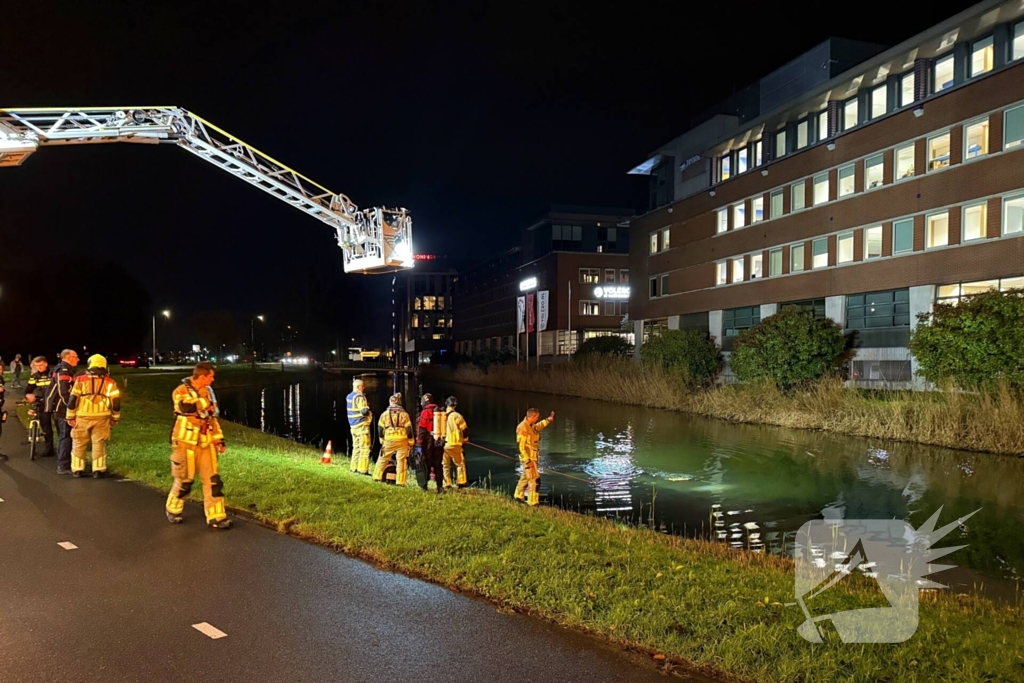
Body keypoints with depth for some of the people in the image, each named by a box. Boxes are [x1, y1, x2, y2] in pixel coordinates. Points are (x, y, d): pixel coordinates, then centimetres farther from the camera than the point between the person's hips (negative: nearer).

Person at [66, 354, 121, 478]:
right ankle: (98, 470, 3)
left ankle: (77, 470, 16)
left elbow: (73, 399, -2)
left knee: (79, 444, 12)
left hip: (82, 417, 0)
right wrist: (115, 418, 11)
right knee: (99, 444, 5)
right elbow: (116, 402, 1)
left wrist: (70, 416, 5)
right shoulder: (110, 382, 3)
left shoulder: (81, 380, 1)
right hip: (101, 418, 0)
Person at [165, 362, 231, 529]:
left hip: (205, 443, 6)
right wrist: (204, 398, -18)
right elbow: (189, 407, -33)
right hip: (186, 443, -6)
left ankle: (215, 517, 6)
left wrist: (219, 439, 13)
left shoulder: (206, 392, 10)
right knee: (184, 480, 6)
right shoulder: (181, 391, -12)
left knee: (212, 479, 2)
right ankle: (172, 510, 31)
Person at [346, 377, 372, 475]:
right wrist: (370, 412, -2)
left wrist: (365, 406, 10)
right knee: (364, 448, -4)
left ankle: (353, 467, 20)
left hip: (353, 426, 9)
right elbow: (364, 411, -22)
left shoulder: (349, 396, 12)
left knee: (356, 447, 16)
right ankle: (362, 469, -4)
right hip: (362, 426, -9)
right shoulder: (360, 397, -15)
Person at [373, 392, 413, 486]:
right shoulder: (404, 414, 3)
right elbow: (409, 429, 0)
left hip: (389, 440, 1)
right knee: (401, 461, 2)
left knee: (383, 459, 16)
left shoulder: (385, 414, 5)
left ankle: (377, 477, 20)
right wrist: (410, 442, 7)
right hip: (402, 440, -1)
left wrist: (382, 440, 22)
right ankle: (400, 482, -1)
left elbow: (380, 428, 8)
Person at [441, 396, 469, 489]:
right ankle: (461, 483, 10)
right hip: (454, 444, -3)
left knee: (445, 465, 14)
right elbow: (463, 430, -4)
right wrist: (465, 439, 15)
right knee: (460, 464, 12)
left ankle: (447, 484, 15)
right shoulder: (457, 416, -9)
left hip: (442, 444, 3)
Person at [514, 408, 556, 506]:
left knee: (525, 476, 23)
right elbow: (521, 446, -23)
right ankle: (533, 502, -3)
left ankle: (519, 496, 39)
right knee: (535, 480, -8)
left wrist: (549, 419, 17)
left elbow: (539, 426, 29)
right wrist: (528, 460, -24)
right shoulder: (523, 428, -24)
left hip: (532, 457, 10)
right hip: (528, 458, -10)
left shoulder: (531, 425, 4)